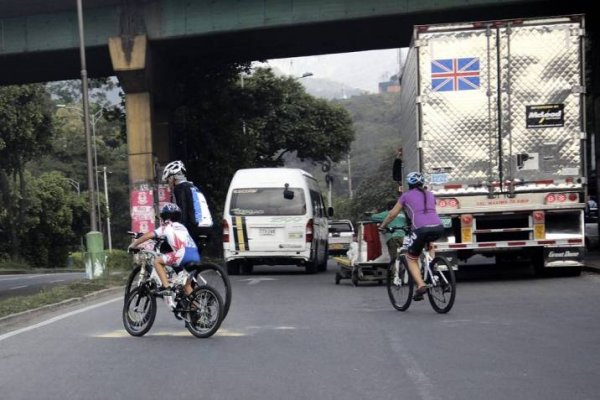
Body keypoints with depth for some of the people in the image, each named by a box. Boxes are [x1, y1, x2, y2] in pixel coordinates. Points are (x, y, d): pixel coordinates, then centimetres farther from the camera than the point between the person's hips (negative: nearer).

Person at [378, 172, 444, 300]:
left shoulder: (406, 196, 16)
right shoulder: (430, 195, 27)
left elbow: (392, 214, 18)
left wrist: (382, 226, 33)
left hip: (421, 228, -4)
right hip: (438, 227, 4)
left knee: (411, 259, 12)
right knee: (429, 243, 39)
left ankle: (421, 285, -9)